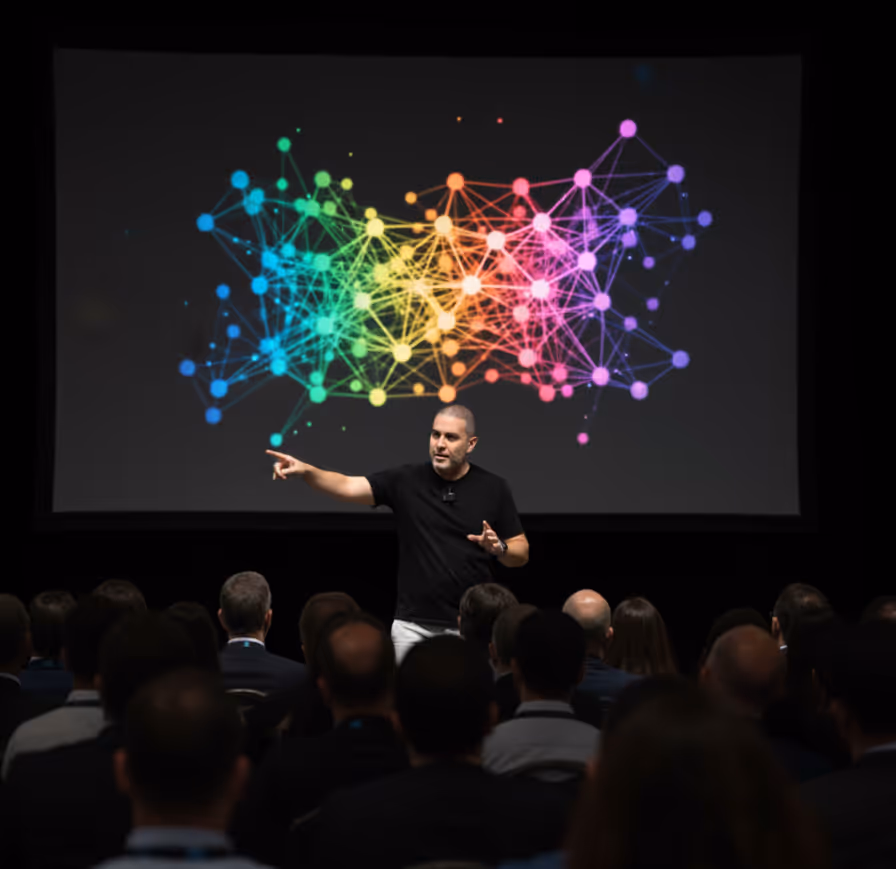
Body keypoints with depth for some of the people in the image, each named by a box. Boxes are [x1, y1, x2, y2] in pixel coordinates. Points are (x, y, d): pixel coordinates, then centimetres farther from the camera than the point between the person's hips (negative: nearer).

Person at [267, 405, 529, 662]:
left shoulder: (493, 488, 0)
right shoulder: (406, 480, 0)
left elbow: (521, 553, 5)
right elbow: (347, 487, -10)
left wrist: (499, 547, -17)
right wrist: (306, 470, -27)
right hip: (412, 624, 1)